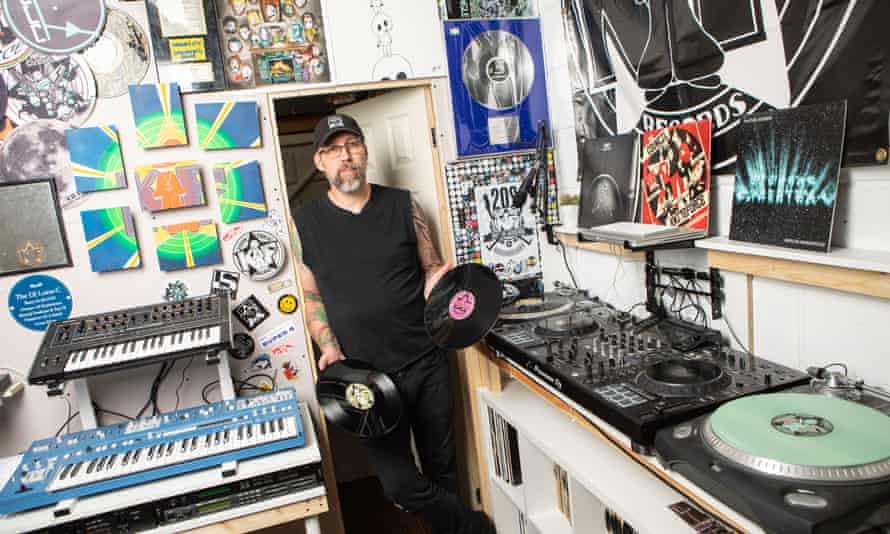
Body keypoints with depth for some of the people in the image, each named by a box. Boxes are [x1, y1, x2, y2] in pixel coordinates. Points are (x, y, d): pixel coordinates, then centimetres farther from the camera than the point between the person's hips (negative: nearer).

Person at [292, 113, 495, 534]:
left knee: (442, 467, 13)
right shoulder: (304, 222, 1)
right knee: (400, 484, 2)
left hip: (426, 361, 1)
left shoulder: (402, 205, 2)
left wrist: (435, 279, -13)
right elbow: (311, 297, 6)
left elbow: (433, 267, 9)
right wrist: (330, 347, -6)